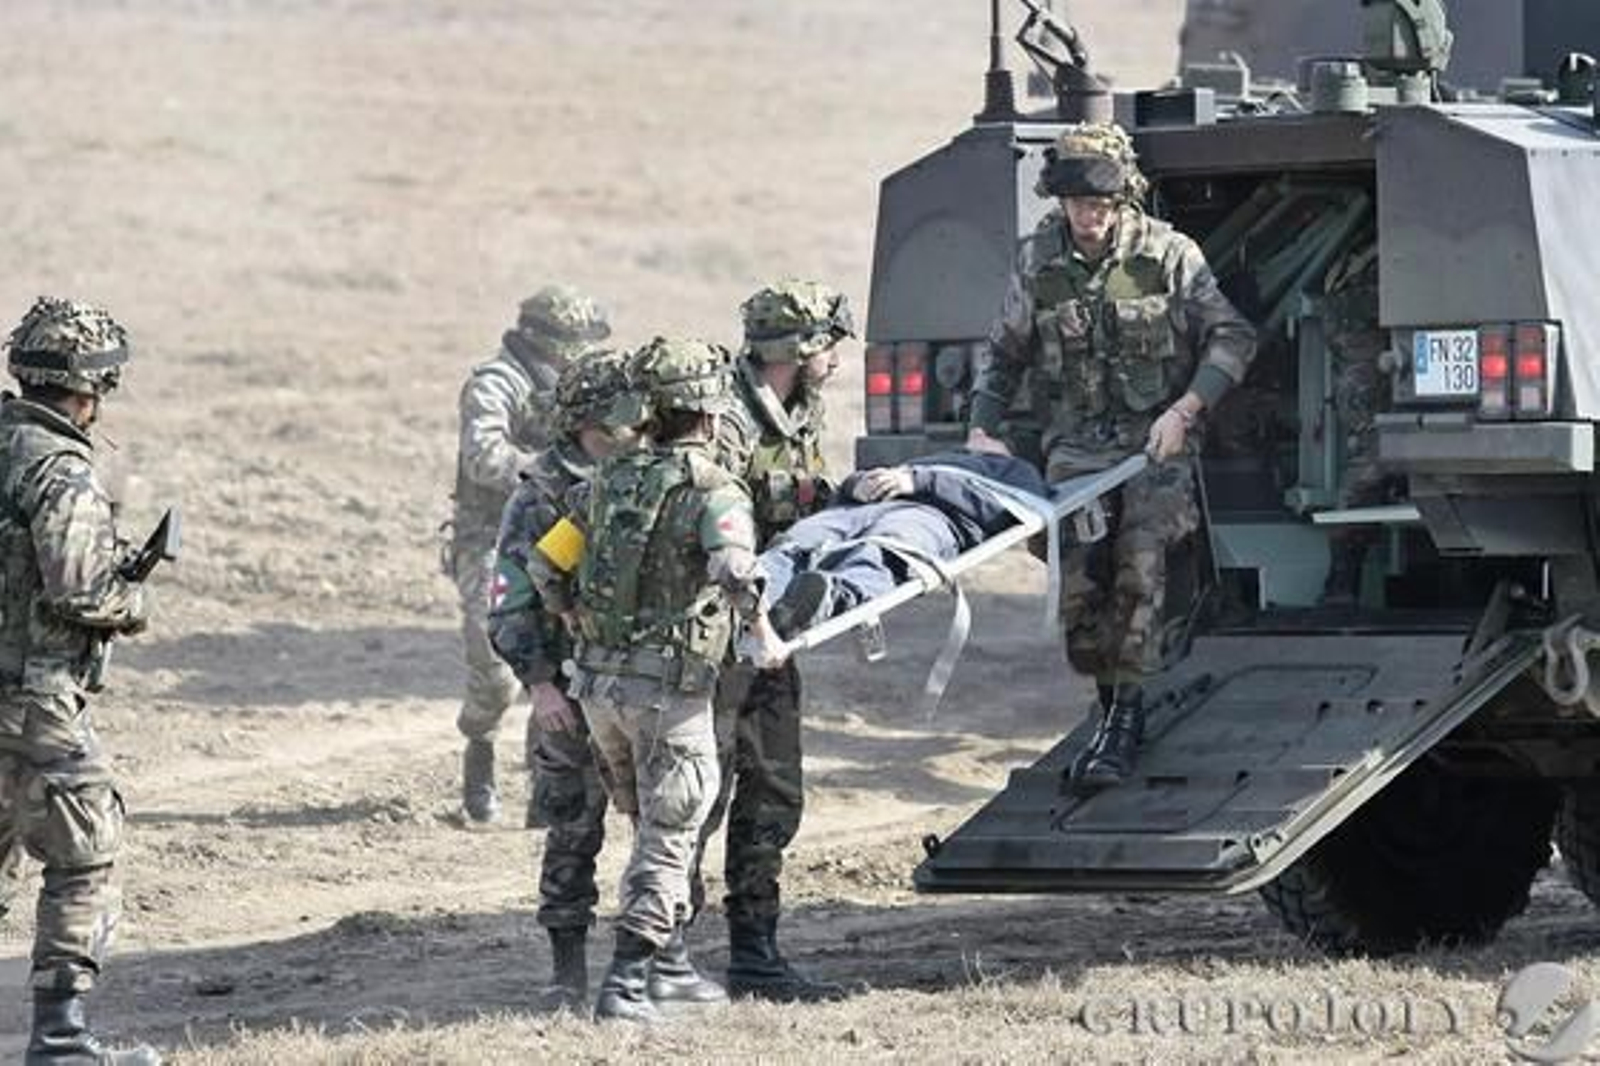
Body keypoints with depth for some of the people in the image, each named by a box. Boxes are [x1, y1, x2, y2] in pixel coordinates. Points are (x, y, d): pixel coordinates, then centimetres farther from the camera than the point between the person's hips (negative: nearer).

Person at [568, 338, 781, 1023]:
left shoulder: (611, 477, 9)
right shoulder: (715, 491, -11)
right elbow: (734, 571, -28)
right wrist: (763, 633, -13)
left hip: (597, 678, 6)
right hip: (669, 685, -6)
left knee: (657, 827, 23)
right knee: (667, 842, 1)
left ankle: (671, 960, 31)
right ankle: (625, 985, -8)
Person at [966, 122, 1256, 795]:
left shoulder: (1166, 254, -2)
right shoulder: (1038, 263, 7)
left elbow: (1232, 339, -1)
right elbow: (1005, 355, 18)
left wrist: (1185, 410, -13)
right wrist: (982, 429, 5)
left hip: (1157, 441, -2)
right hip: (1076, 445, 2)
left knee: (1140, 558, -22)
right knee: (1076, 574, -16)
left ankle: (1126, 713, -19)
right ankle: (1110, 699, 3)